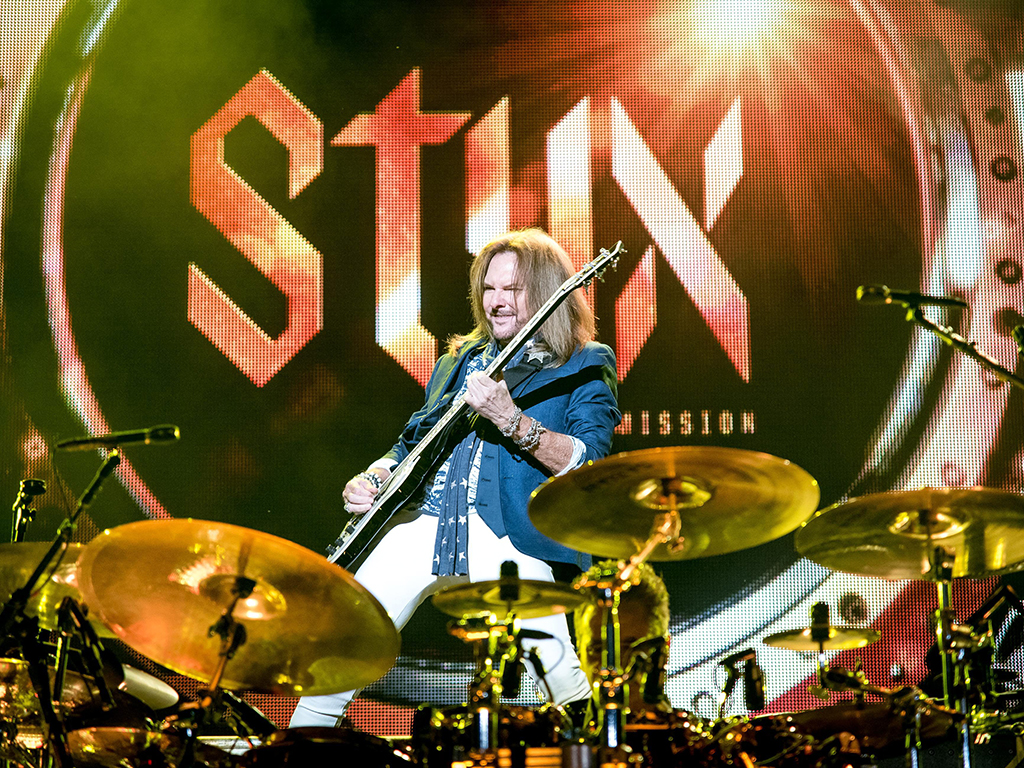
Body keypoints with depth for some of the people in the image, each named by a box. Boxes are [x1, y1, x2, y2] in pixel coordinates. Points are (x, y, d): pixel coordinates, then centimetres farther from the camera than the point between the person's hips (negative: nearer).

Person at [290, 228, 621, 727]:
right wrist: (372, 479, 11)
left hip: (506, 532, -5)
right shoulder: (459, 360, 24)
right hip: (421, 521, 5)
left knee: (566, 683, -21)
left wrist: (510, 419, -19)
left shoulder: (584, 366, 6)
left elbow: (589, 463, -8)